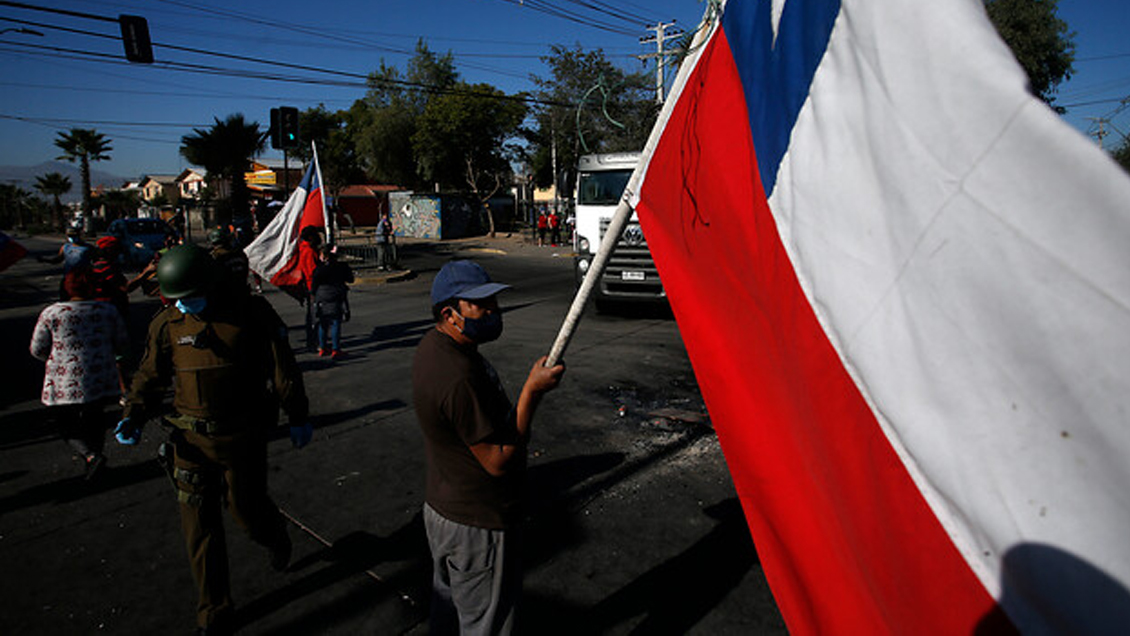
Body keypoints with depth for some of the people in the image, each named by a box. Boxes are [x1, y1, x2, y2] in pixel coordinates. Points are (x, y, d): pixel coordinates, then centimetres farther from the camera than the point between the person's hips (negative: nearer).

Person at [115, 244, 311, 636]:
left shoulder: (251, 313, -11)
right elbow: (150, 376, 11)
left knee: (246, 509, 8)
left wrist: (298, 418, -1)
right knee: (199, 526, 8)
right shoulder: (167, 324, -2)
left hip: (243, 437, -3)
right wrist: (133, 416, -6)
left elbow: (283, 369, -5)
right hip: (192, 439, 3)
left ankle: (275, 534, 48)